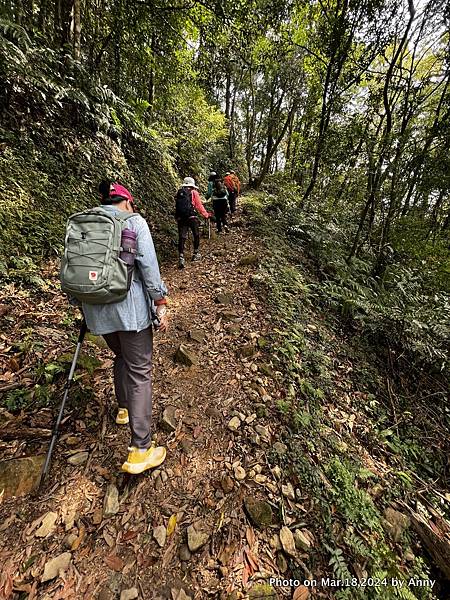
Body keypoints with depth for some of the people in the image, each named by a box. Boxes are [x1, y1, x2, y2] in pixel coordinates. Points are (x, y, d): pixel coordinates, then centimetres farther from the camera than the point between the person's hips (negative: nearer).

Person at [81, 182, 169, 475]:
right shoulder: (134, 221, -1)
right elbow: (148, 265, -12)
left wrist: (83, 308, 25)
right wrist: (161, 303, -8)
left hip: (96, 307, 6)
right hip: (129, 305, -6)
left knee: (121, 355, 27)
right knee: (140, 370, 0)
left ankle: (124, 408, 45)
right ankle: (140, 451, 4)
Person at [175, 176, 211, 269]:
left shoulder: (179, 193, 15)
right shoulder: (194, 192, 3)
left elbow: (176, 206, 14)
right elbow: (199, 206, 2)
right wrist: (207, 215, 11)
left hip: (180, 218, 3)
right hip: (192, 217, -3)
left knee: (182, 238, 1)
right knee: (196, 235, 16)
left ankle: (181, 257, -12)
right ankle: (196, 254, 26)